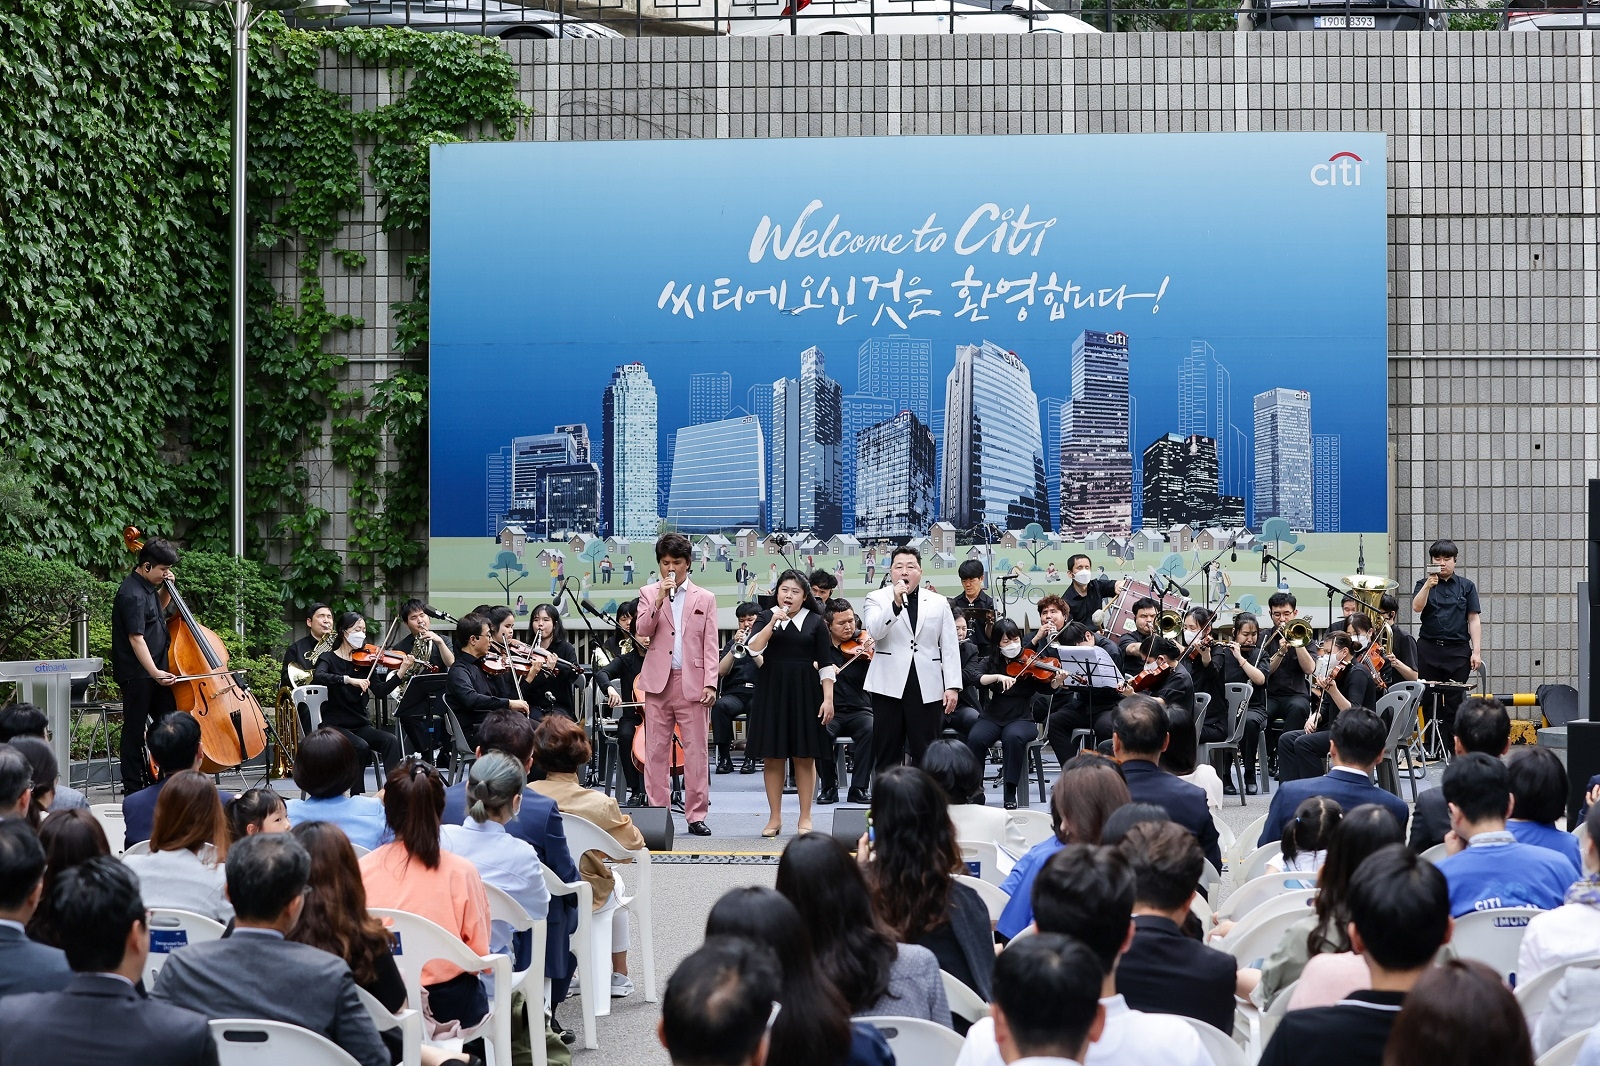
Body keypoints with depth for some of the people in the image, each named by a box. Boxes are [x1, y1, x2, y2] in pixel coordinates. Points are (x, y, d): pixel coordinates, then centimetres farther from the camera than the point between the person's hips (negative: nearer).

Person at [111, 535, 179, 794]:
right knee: (135, 730, -1)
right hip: (137, 674, -9)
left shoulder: (148, 587, 9)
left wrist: (166, 589, 10)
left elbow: (160, 608, 31)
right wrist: (155, 672, -30)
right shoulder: (132, 594, -19)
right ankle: (133, 787, 5)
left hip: (155, 669, 9)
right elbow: (136, 638, -25)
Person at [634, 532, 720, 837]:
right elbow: (642, 630, -4)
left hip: (692, 683, -1)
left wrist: (710, 683, -4)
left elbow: (710, 645, 5)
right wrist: (659, 601, -15)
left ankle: (697, 815, 3)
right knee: (656, 751, 2)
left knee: (696, 751, -1)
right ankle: (657, 811, 8)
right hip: (658, 682, 1)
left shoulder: (704, 598, 10)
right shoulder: (649, 594, 11)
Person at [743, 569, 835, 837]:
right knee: (772, 757, 3)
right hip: (771, 691, 1)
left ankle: (805, 817, 10)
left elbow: (826, 664, 1)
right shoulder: (766, 618, 6)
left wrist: (828, 698, -7)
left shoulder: (815, 622, 3)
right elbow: (753, 649, -11)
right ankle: (775, 817, 11)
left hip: (805, 692, -1)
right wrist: (773, 621, -18)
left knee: (805, 756, 2)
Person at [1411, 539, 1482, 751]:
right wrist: (1429, 585, -24)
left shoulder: (1466, 586, 9)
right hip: (1429, 649, 0)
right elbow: (1417, 607, -10)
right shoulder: (1424, 584, 8)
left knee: (1455, 700, -2)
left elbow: (1474, 619, 4)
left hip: (1458, 649, 0)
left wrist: (1477, 651, -3)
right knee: (1430, 700, 1)